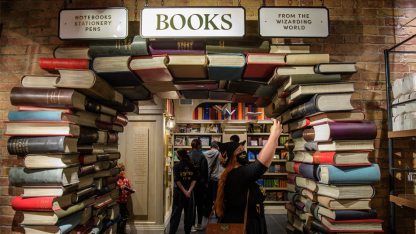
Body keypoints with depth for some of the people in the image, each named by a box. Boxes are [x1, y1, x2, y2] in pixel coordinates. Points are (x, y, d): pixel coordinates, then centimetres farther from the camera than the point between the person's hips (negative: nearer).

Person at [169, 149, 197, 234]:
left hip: (179, 192, -2)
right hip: (189, 192, 2)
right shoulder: (192, 166, 1)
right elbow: (194, 179, -4)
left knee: (176, 213, 4)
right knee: (188, 213, 13)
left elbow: (177, 180, -12)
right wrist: (189, 191, -7)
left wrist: (186, 191, -9)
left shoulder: (177, 166, -7)